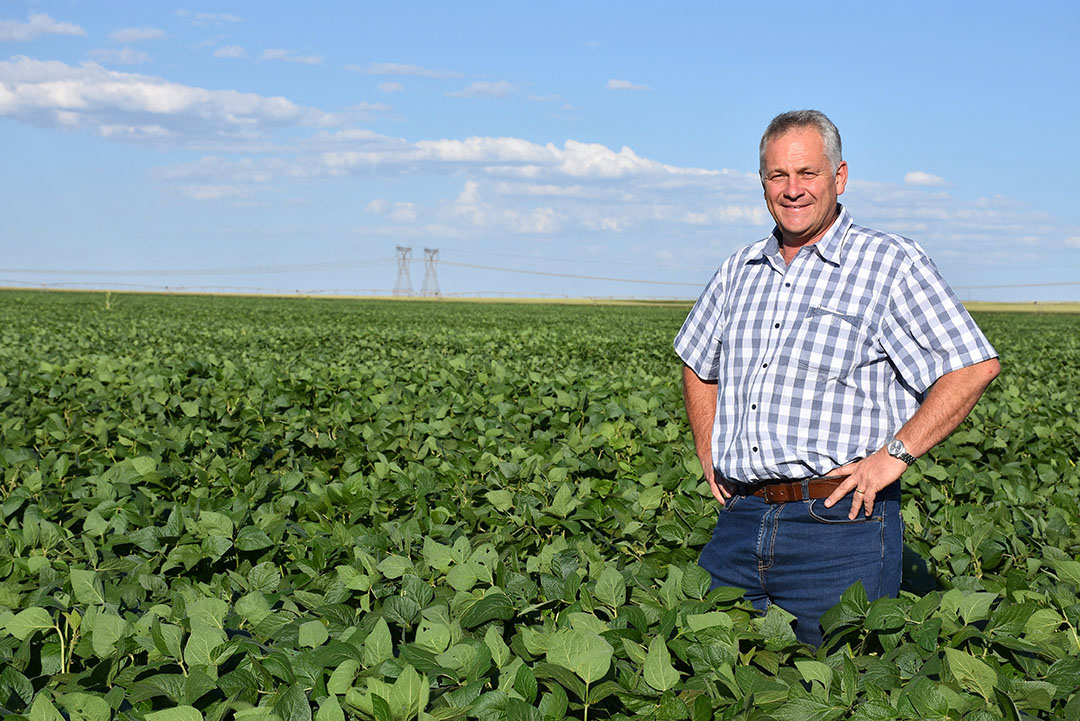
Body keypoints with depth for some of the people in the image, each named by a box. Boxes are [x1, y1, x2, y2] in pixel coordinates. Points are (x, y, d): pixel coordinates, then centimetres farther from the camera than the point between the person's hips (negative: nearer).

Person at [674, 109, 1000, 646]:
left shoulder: (891, 264, -2)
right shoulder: (739, 272, 14)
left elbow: (975, 367, -8)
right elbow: (698, 366, 30)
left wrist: (893, 455, -14)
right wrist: (708, 454, 15)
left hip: (841, 526, -5)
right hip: (739, 525, 5)